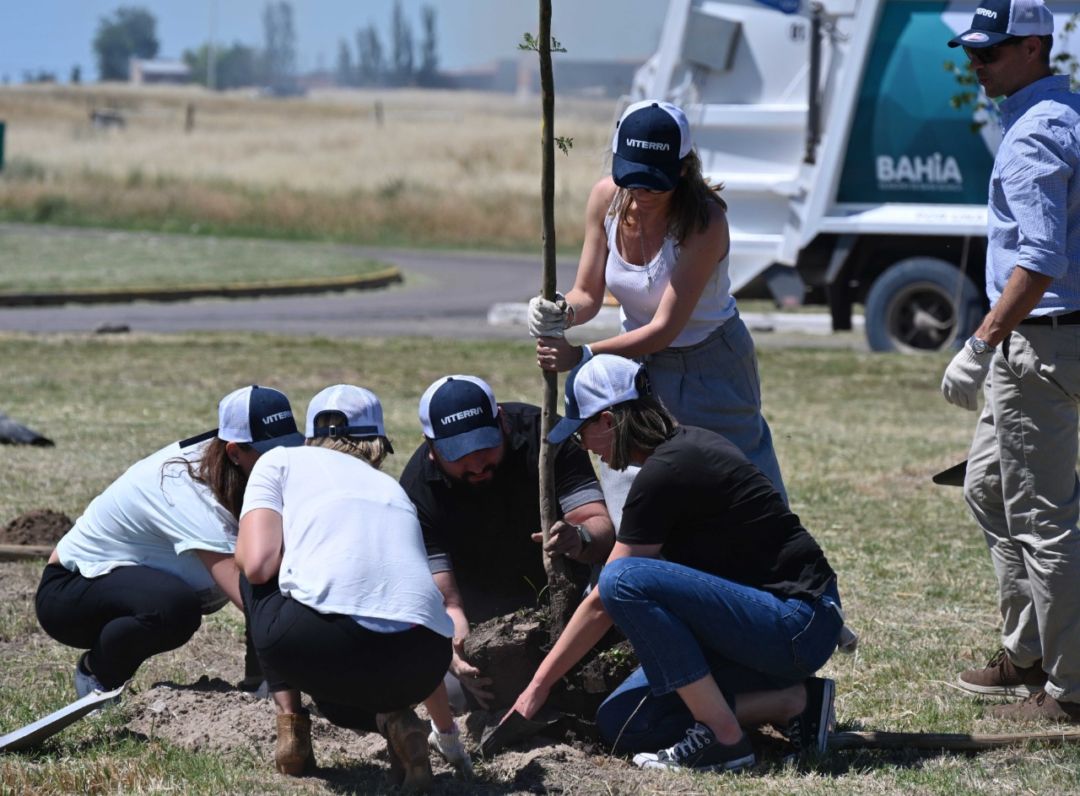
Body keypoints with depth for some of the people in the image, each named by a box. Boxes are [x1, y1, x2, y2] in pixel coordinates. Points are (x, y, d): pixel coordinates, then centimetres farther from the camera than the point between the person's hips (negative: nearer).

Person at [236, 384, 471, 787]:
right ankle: (394, 720, 8)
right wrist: (447, 731, 51)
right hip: (418, 668, 4)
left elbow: (257, 565, 5)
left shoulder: (281, 460, 21)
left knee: (260, 575, 31)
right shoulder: (393, 488, 34)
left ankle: (291, 725, 19)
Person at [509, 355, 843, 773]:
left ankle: (721, 739, -18)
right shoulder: (690, 443, 11)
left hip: (798, 626, -10)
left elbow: (602, 603, -12)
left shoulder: (663, 475, -17)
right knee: (620, 722, 3)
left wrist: (538, 686, -5)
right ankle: (790, 702, 4)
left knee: (624, 580, -25)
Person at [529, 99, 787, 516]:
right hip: (638, 364, 5)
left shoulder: (704, 222, -28)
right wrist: (561, 314, -28)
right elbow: (587, 293, -5)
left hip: (709, 370, -4)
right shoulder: (606, 197, -12)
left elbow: (666, 327, -28)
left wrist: (583, 354, -37)